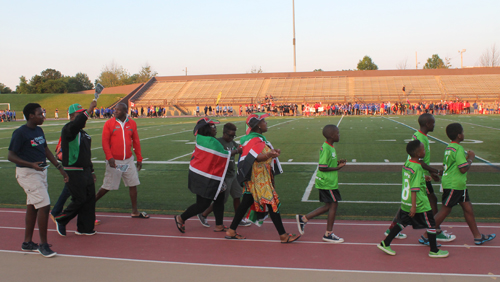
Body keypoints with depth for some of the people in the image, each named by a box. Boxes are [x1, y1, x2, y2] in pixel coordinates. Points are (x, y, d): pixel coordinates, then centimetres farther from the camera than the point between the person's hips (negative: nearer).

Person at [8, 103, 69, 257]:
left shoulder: (39, 130, 9)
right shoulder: (20, 133, -14)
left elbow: (46, 151, 18)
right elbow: (11, 156, -14)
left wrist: (60, 168, 15)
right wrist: (31, 164, -27)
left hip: (41, 171, 8)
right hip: (27, 173, -8)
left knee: (32, 206, 15)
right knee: (44, 205, -11)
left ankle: (27, 242, 27)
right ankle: (43, 244, 0)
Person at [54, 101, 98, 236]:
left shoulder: (83, 133, 16)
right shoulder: (68, 130, -11)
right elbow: (76, 123, -37)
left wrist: (91, 171, 22)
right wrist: (89, 110, -40)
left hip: (85, 171, 9)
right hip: (74, 172, -8)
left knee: (90, 198, 8)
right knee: (79, 199, -5)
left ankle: (84, 228, 18)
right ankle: (61, 221, 18)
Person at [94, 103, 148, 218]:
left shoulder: (132, 123, 4)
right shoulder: (109, 123, -5)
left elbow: (136, 142, 10)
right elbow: (105, 142, -7)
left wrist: (139, 159, 9)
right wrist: (109, 157, -17)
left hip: (128, 160, 4)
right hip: (114, 161, -4)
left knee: (133, 185, 5)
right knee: (107, 187, 2)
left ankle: (135, 212, 15)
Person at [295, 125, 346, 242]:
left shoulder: (329, 147, 11)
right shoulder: (326, 149, -20)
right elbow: (322, 167, -23)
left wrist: (337, 163, 5)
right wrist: (337, 168, -17)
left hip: (325, 182, 10)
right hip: (327, 182, -10)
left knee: (328, 206, 14)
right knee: (334, 204, 0)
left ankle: (303, 219, 17)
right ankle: (328, 234, 11)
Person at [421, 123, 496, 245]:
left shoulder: (449, 147, 10)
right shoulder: (458, 149, -19)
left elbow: (445, 164, 18)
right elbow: (464, 169, -23)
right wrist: (470, 158, -7)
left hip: (458, 185, 10)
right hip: (453, 185, -10)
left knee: (468, 208, 14)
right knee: (445, 210, -3)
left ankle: (477, 236, 24)